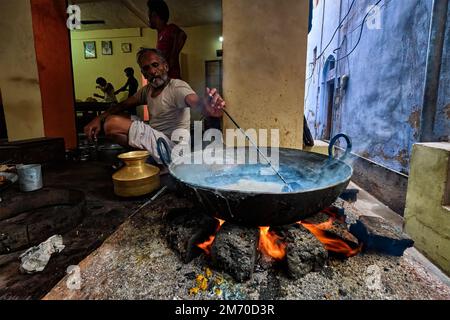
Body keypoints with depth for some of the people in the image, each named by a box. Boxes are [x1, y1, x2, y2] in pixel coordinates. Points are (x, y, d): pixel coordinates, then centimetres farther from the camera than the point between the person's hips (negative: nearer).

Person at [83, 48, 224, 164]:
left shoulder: (178, 87, -14)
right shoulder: (147, 89, 12)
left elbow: (195, 102, -34)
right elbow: (123, 105, 16)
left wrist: (206, 108, -59)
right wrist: (99, 119, -1)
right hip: (154, 141, 9)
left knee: (112, 124, -17)